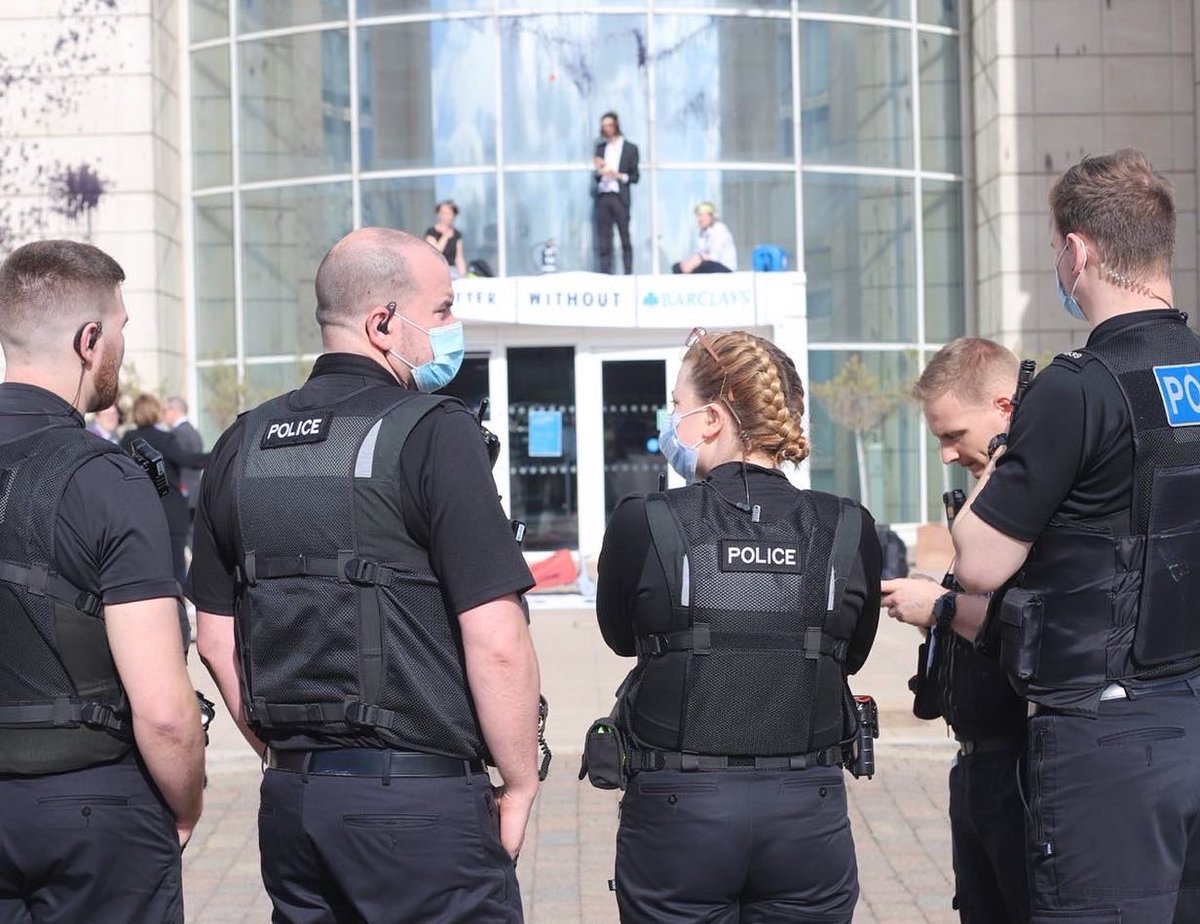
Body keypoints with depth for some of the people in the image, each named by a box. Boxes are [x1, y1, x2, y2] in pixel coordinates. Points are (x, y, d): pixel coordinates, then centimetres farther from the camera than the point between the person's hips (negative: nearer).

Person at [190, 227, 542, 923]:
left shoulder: (241, 446, 8)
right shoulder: (434, 431, -12)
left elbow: (218, 640, 13)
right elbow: (496, 641, -17)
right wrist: (521, 786, -5)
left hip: (291, 800, 7)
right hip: (421, 801, -6)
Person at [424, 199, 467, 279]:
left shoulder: (457, 234, 14)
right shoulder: (431, 232, 1)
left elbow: (459, 258, 12)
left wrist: (463, 276, 1)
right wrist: (445, 236, -9)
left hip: (453, 272, 4)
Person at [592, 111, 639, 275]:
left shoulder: (630, 148, 7)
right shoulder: (600, 147, 16)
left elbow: (635, 176, 4)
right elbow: (595, 174, 16)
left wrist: (619, 176, -12)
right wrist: (598, 170, -5)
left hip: (619, 197, -3)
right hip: (602, 197, 3)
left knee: (625, 238, -3)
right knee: (604, 240, 0)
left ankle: (628, 275, -2)